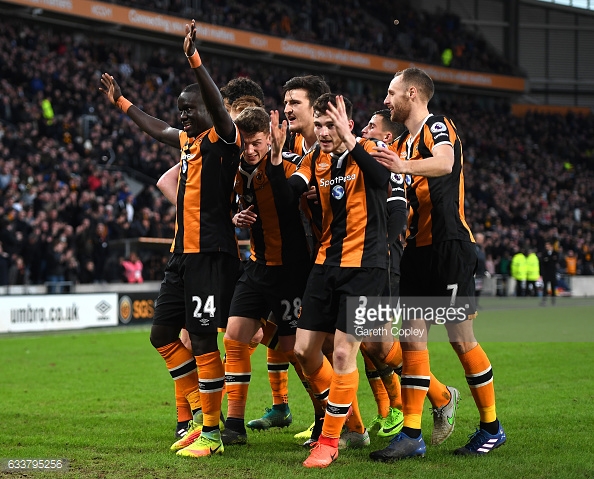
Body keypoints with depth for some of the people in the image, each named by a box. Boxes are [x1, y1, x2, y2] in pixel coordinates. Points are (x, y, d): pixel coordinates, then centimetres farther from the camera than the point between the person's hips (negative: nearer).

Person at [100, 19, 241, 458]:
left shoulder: (223, 137, -8)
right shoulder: (189, 141, 17)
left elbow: (218, 106, -28)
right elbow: (158, 129, 36)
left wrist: (194, 59, -38)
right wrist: (120, 101, 45)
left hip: (212, 254, -9)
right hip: (183, 254, 9)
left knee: (202, 339, -8)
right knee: (163, 333, 12)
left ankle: (212, 434, 0)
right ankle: (202, 415, 20)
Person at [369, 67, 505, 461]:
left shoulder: (438, 126, -8)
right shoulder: (403, 143, 18)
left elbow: (445, 163, -30)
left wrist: (404, 166, -47)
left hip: (449, 246, -8)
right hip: (418, 248, 8)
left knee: (462, 339, -3)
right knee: (413, 339, 2)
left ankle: (491, 428, 10)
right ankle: (411, 434, 3)